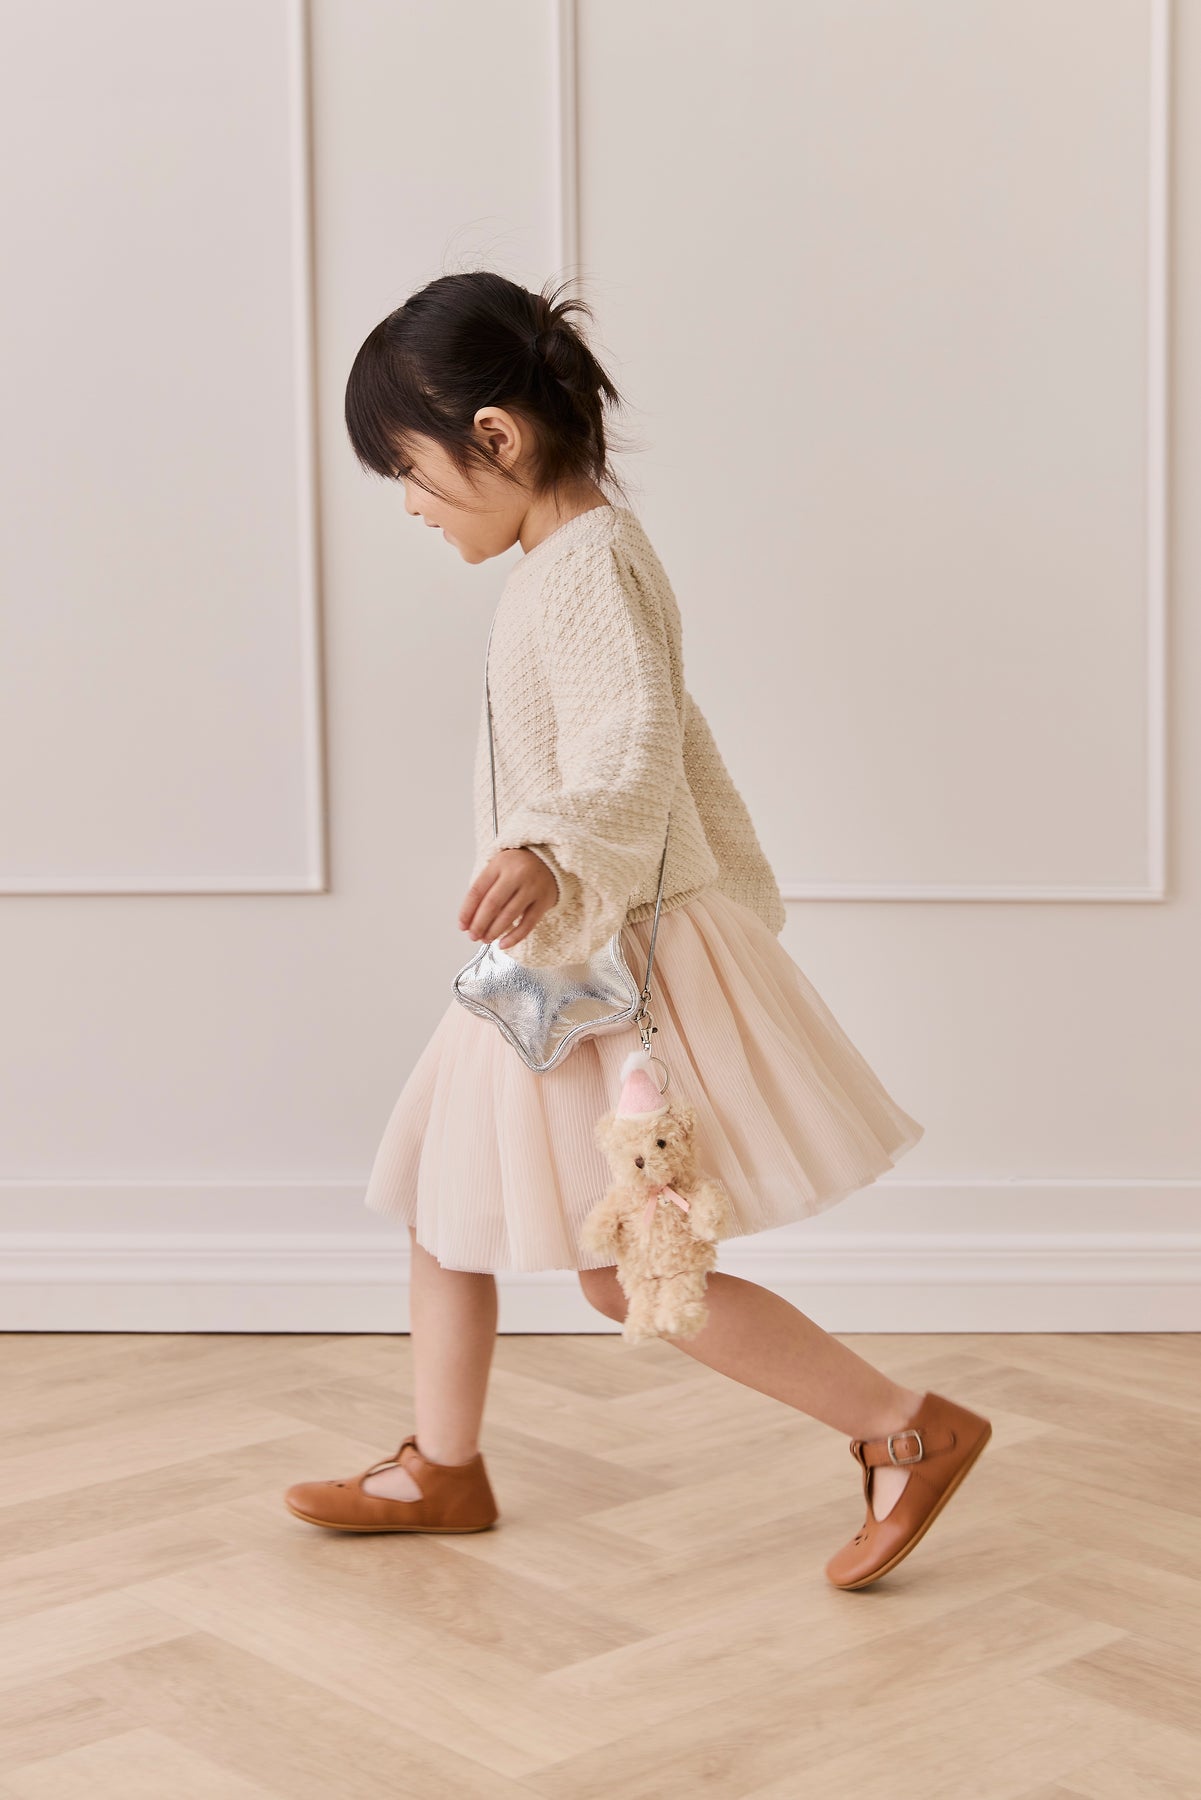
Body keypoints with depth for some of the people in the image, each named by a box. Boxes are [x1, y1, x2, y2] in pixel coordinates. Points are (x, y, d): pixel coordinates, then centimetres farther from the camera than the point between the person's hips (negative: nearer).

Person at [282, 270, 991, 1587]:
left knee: (628, 1271, -5)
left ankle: (911, 1430, 3)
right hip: (556, 960, 10)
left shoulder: (588, 563, -19)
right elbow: (671, 742, 22)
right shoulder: (571, 557, 12)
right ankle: (442, 1469, 32)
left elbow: (639, 753, -32)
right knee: (441, 1203, 17)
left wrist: (550, 855, -49)